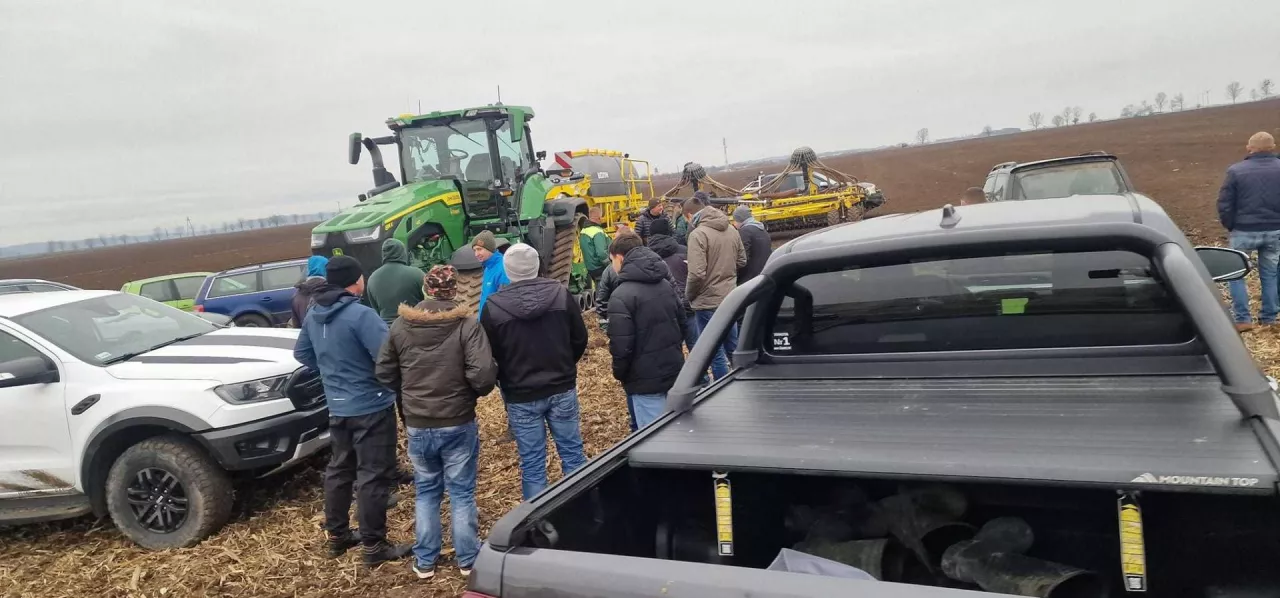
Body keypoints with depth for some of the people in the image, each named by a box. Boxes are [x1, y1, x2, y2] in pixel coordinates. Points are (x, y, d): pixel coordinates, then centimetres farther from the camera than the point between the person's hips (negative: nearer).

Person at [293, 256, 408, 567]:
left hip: (337, 407, 8)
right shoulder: (361, 315, -23)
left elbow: (301, 353, 17)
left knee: (339, 469, 19)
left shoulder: (313, 315, 4)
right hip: (371, 407, -8)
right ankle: (374, 546, 7)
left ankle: (337, 535, 32)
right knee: (373, 475, 0)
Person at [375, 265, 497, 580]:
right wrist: (474, 392, 0)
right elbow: (483, 375, -22)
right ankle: (468, 559, 23)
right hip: (458, 424, -2)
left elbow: (384, 374, 4)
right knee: (462, 492, 12)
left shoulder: (401, 325, -4)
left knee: (426, 492, 18)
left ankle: (425, 561, 27)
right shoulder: (467, 324, -15)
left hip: (417, 426, 3)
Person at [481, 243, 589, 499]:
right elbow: (580, 339, 2)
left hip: (521, 396, -2)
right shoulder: (561, 293, -6)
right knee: (572, 452, 14)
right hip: (562, 389, 2)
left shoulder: (494, 306, -12)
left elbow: (489, 355, -3)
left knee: (531, 463, 7)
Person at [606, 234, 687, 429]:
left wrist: (619, 373, -3)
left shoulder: (621, 296, -18)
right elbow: (683, 324, 15)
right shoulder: (666, 284, 8)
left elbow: (621, 345, -20)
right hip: (674, 371, 8)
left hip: (646, 379, -8)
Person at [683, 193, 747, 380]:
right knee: (733, 347, 20)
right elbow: (742, 261, 13)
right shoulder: (731, 230, 4)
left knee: (715, 354, 2)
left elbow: (697, 274, -23)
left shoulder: (698, 234, -17)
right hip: (730, 298, 8)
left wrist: (689, 295, -6)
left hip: (708, 302, -7)